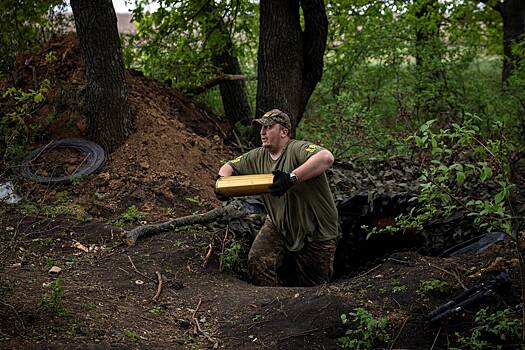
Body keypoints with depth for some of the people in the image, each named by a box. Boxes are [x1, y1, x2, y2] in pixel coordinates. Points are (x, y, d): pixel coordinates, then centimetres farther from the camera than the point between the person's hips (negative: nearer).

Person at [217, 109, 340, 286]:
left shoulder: (297, 149, -22)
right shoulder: (258, 157, 0)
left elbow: (327, 158, -42)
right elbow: (229, 166, 12)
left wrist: (292, 178, -50)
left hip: (316, 233, -5)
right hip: (278, 226, 5)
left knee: (311, 284, 7)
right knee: (257, 262, -16)